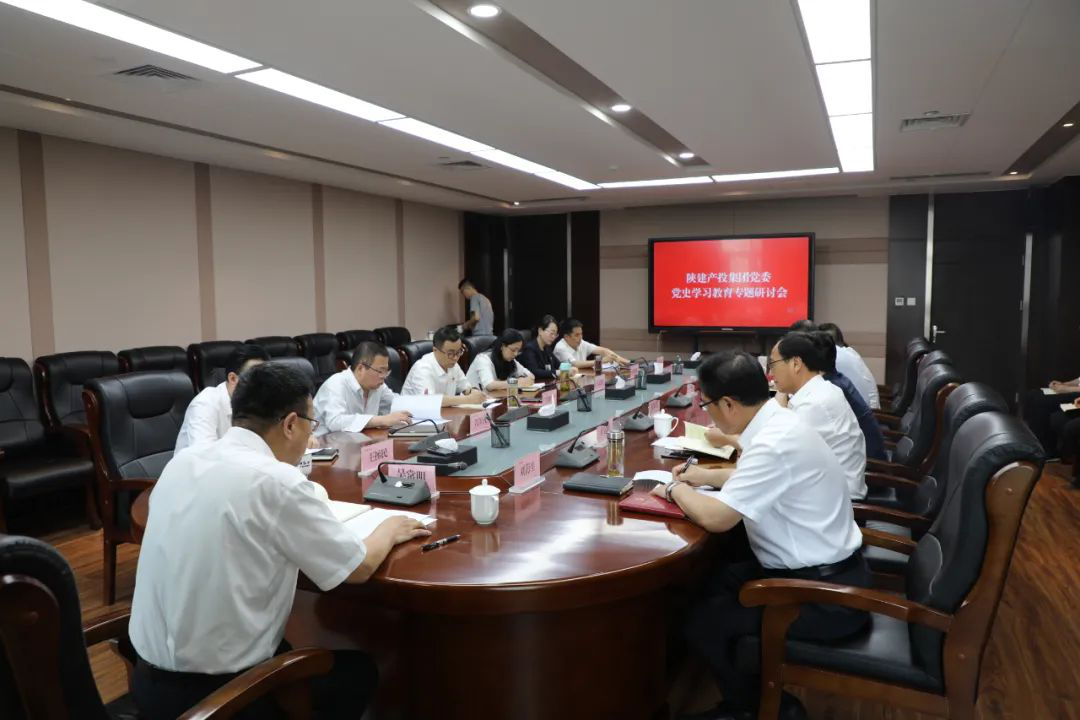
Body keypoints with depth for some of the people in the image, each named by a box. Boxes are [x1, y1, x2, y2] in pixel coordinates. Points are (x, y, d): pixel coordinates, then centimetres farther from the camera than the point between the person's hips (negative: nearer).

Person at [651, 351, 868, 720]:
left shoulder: (775, 443, -28)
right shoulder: (776, 423, 2)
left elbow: (716, 518, -27)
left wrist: (676, 490, -8)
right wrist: (709, 476, 15)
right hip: (820, 569, 10)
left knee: (701, 622, -6)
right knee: (705, 587, 13)